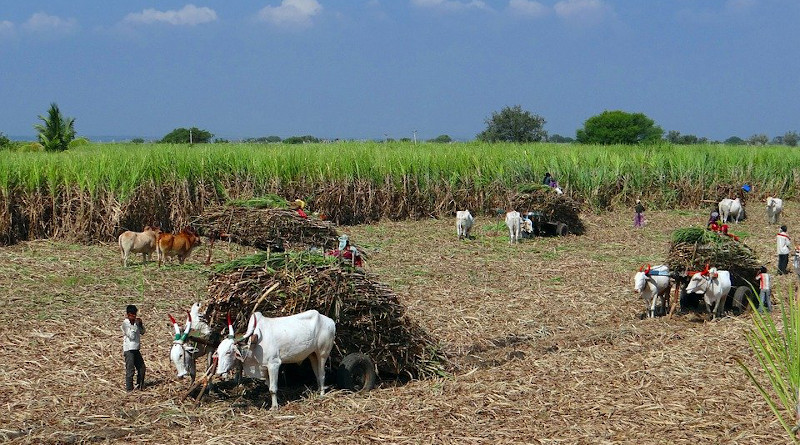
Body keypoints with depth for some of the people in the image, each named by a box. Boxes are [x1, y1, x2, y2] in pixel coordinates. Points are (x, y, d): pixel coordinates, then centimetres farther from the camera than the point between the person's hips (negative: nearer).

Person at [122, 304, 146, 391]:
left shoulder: (135, 322, 10)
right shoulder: (125, 323, -11)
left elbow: (142, 332, 18)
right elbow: (131, 336, -19)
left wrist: (140, 324, 0)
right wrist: (135, 325, -17)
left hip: (136, 349, 8)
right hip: (128, 349, -8)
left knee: (141, 367, 13)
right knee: (130, 369, -7)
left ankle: (140, 385, 26)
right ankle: (129, 388, -2)